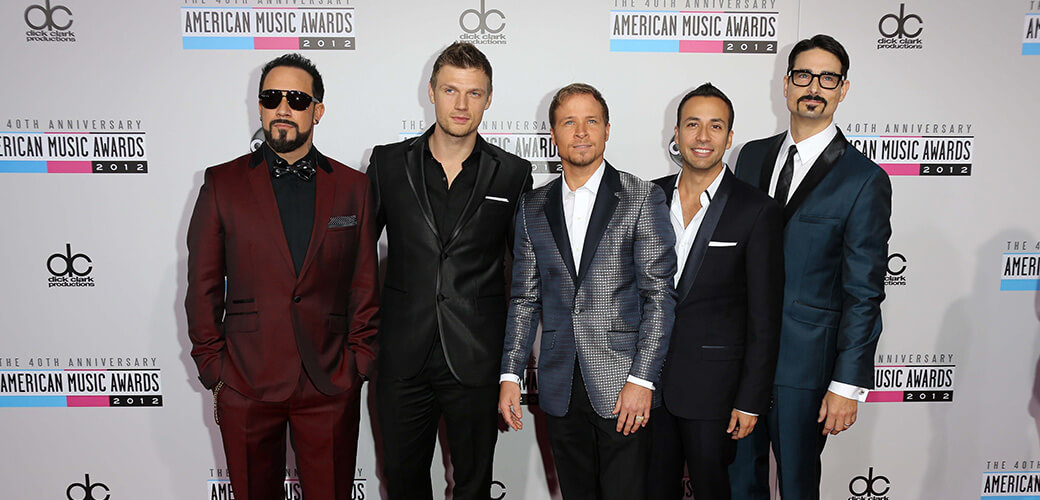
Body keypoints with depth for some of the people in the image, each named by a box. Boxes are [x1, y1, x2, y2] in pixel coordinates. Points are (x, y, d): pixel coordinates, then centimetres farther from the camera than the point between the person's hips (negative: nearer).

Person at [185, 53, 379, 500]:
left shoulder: (352, 187, 5)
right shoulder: (222, 183, 4)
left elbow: (365, 284, 6)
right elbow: (203, 286, 4)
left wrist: (358, 361, 0)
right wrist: (213, 367, 0)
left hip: (331, 387, 0)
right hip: (245, 385, 0)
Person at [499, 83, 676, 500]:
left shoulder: (643, 199, -2)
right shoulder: (533, 207, 10)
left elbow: (659, 295, -6)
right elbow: (524, 298, 10)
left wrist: (642, 380, -12)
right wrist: (510, 375, 3)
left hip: (623, 386, -3)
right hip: (560, 388, 4)